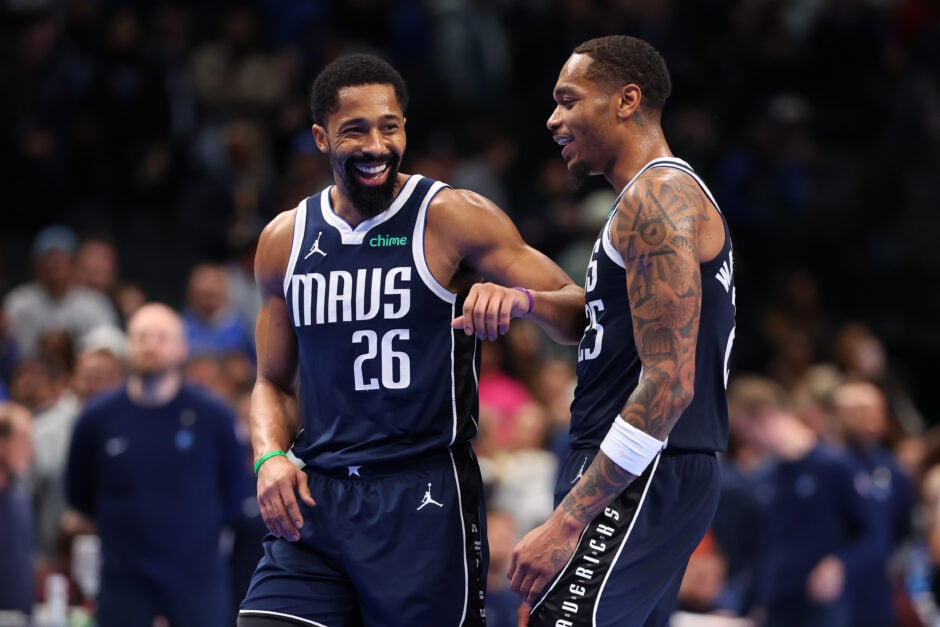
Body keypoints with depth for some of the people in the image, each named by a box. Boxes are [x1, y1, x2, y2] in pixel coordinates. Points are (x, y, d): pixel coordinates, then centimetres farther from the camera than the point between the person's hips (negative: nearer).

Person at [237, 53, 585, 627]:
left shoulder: (453, 219, -2)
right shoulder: (286, 240, 11)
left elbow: (580, 315, -5)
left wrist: (523, 299, -27)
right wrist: (270, 458, 1)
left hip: (424, 499, -4)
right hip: (316, 499, 4)